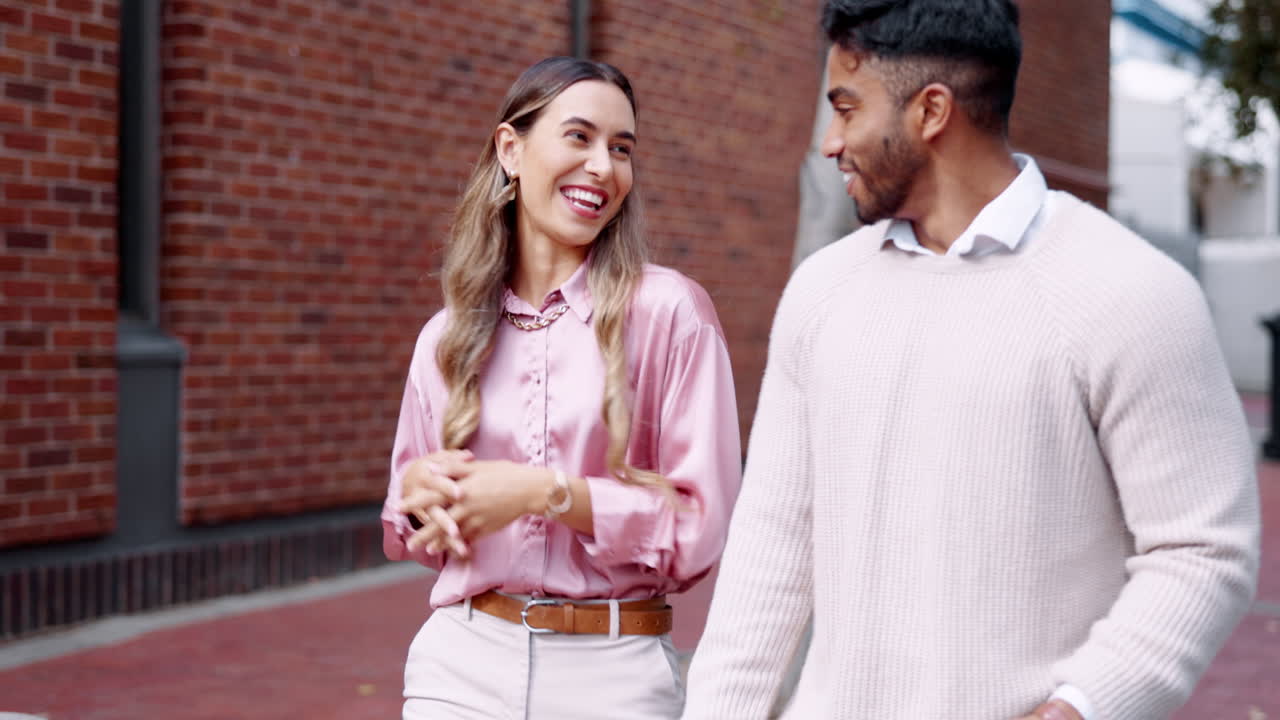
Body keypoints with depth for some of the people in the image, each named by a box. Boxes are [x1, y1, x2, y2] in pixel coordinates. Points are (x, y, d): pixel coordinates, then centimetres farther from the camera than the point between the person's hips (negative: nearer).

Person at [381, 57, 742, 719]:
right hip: (463, 662, 3)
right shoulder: (447, 337, 6)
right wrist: (422, 489, -5)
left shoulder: (670, 311, -6)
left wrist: (547, 492, -16)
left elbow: (699, 525, -7)